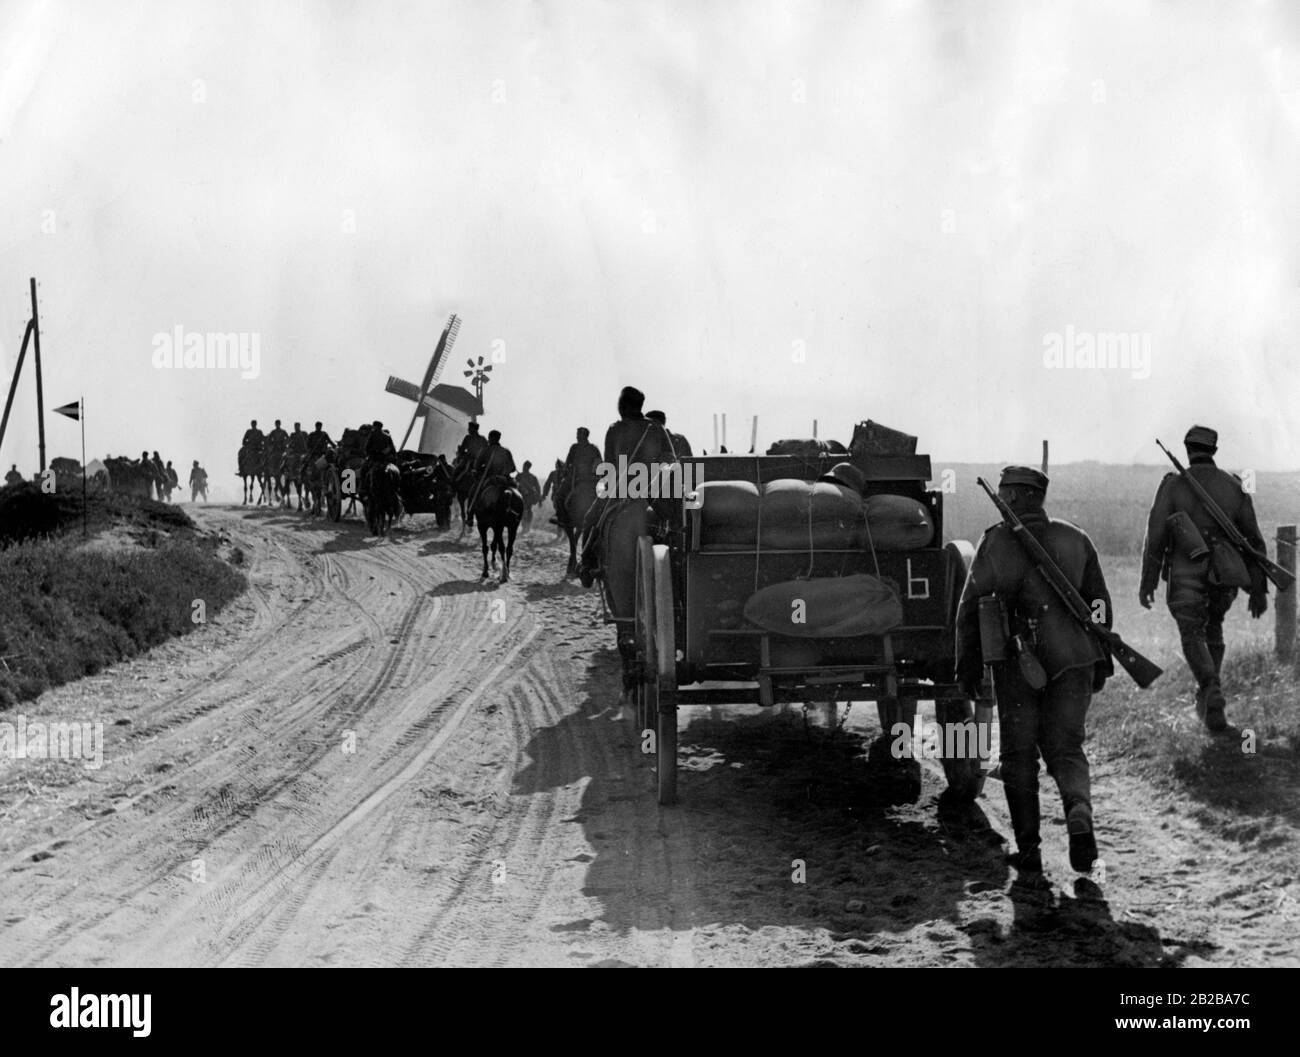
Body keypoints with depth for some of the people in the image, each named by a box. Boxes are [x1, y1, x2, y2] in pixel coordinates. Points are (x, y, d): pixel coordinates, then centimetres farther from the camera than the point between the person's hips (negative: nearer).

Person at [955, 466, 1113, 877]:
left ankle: (1029, 849, 7)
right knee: (1066, 748, 10)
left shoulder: (995, 542, -4)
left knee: (1019, 755, 9)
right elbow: (1099, 603, 9)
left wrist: (968, 666, 3)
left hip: (1015, 662, -2)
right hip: (1071, 659, 2)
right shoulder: (1076, 540, 5)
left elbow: (970, 607, -5)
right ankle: (1079, 812, -19)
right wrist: (1102, 659, 19)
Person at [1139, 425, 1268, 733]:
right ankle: (1207, 698, 27)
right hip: (1224, 579, 3)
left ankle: (1212, 693, -19)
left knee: (1193, 638, 5)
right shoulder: (1234, 486, 1)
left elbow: (1155, 537, -10)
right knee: (1213, 630, 25)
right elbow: (1254, 540, 2)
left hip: (1186, 578, -3)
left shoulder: (1173, 485, -7)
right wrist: (1258, 589, 7)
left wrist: (1147, 582, -2)